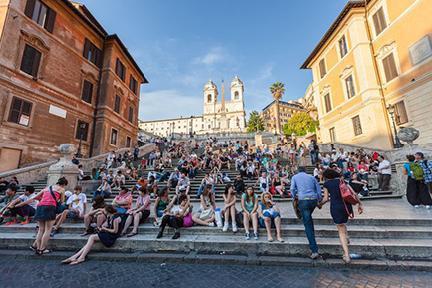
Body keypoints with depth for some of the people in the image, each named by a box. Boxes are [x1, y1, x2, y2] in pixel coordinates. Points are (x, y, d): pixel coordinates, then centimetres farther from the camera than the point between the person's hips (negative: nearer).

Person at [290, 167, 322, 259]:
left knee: (308, 225, -2)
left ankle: (314, 251, -5)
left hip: (303, 200, -4)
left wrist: (294, 198, 14)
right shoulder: (311, 177, 19)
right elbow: (319, 190, 14)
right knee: (308, 218, 31)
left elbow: (292, 189, 0)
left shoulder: (295, 177, 12)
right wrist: (319, 201, 21)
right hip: (314, 200, 4)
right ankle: (311, 235, 36)